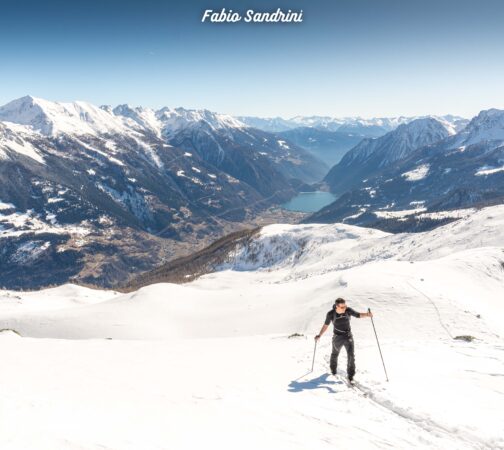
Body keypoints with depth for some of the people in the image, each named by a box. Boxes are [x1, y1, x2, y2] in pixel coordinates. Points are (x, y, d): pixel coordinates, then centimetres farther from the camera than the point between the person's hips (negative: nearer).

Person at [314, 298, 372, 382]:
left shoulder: (348, 310, -17)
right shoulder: (331, 314, -19)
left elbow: (358, 315, -12)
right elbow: (326, 325, -7)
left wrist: (367, 314, -32)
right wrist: (319, 335, -12)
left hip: (348, 336, 0)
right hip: (337, 337, 0)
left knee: (351, 355, -13)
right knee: (335, 354, 23)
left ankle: (350, 376, 0)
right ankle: (333, 369, 53)